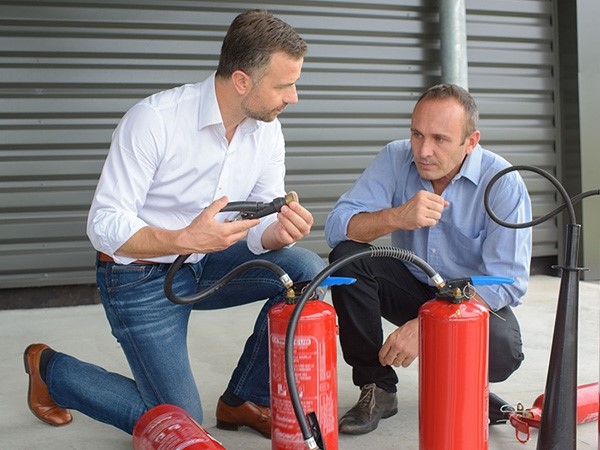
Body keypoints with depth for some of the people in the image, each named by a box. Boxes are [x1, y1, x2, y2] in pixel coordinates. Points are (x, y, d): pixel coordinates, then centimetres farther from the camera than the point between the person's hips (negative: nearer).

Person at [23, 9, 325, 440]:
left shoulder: (267, 130, -7)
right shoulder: (154, 119, -25)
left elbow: (260, 229, -5)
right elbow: (104, 226, -24)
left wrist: (280, 232, -30)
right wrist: (184, 240, -41)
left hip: (206, 262, 6)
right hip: (140, 277, -6)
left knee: (309, 270, -17)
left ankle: (245, 399, 3)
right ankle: (50, 368, 19)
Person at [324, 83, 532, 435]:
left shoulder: (504, 183, -20)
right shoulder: (396, 159, -13)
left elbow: (507, 281, -25)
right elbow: (337, 227, -21)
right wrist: (396, 217, -42)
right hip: (412, 285, 3)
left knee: (502, 350, -33)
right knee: (346, 257, -23)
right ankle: (377, 387, -9)